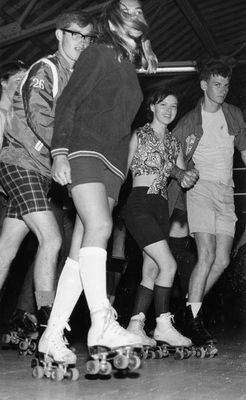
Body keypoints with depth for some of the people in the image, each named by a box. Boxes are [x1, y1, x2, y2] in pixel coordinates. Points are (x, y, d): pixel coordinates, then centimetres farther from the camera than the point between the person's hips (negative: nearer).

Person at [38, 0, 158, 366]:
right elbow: (67, 103, -2)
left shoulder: (131, 70, 26)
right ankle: (102, 323, -33)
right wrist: (60, 151, -15)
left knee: (82, 251, -3)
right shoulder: (98, 54, 6)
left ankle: (53, 336, -2)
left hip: (113, 165, 6)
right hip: (85, 152, -6)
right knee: (99, 226, -27)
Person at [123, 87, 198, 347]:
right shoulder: (139, 135, 3)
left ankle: (135, 326, 9)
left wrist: (186, 176, -8)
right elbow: (124, 170, 0)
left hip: (161, 207, 7)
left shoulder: (173, 143, 19)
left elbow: (182, 174, 13)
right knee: (168, 264, -15)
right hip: (140, 203, -7)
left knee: (151, 270, 4)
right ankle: (163, 325, -7)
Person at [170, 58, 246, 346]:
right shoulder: (188, 122, 2)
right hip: (200, 188, -5)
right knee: (207, 256, -17)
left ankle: (190, 310, 14)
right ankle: (192, 320, -10)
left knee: (222, 260, 0)